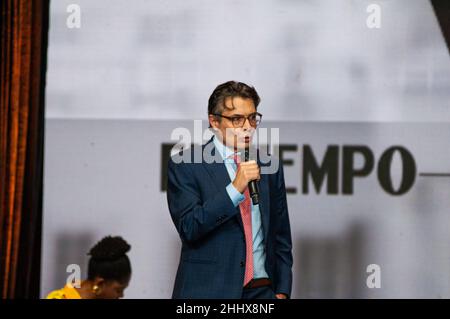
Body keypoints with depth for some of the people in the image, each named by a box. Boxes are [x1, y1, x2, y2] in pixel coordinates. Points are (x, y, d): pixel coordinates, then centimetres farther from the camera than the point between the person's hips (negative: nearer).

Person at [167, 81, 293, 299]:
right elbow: (188, 228, -14)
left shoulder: (268, 166, 10)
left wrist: (282, 291, 6)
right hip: (208, 290, -3)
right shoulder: (185, 165, -3)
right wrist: (235, 188, -20)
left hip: (262, 290, 3)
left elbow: (281, 238, 13)